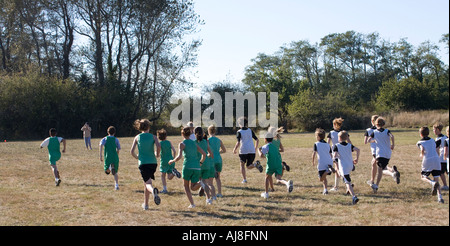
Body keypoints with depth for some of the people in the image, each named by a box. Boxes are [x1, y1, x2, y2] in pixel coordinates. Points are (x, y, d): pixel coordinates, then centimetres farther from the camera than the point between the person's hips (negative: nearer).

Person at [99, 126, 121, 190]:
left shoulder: (104, 139, 9)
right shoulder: (116, 139, 11)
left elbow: (101, 145, -10)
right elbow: (118, 150, 12)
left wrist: (100, 156, -13)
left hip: (108, 157, -1)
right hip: (115, 157, 1)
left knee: (107, 171, 12)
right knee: (115, 173, 13)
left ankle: (110, 167, -23)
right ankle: (116, 185, -4)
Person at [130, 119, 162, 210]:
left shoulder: (137, 137, 5)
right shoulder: (153, 136, 3)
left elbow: (132, 151, -1)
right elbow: (158, 146, -15)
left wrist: (137, 157, 18)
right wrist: (157, 155, 4)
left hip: (143, 163, -2)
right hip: (153, 162, 2)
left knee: (148, 183, -7)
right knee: (146, 182, 20)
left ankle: (153, 191, -44)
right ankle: (145, 204, 26)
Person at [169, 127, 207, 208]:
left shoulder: (182, 144, 0)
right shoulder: (194, 143, 16)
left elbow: (179, 157, -12)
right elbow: (204, 154, 10)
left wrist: (172, 161, 7)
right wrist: (200, 163, 24)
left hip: (188, 166, -4)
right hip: (197, 168, 4)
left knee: (186, 186, 18)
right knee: (192, 188, 12)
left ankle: (192, 204, 5)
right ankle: (199, 184, -22)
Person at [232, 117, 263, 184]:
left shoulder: (239, 132, -2)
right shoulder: (250, 130, 12)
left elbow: (238, 143, -12)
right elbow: (257, 140, 11)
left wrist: (235, 149, 4)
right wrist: (255, 149, 21)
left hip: (243, 151, -4)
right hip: (252, 151, 4)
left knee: (242, 165, 16)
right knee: (248, 166, 12)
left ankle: (244, 179, 8)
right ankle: (256, 164, -20)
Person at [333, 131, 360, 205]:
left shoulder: (337, 146, -6)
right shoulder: (349, 145, 5)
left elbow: (335, 155, -17)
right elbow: (357, 150, -8)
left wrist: (337, 155, 6)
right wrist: (357, 159, 1)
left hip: (343, 167, -6)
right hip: (350, 166, 6)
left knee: (347, 183, -9)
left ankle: (354, 197, -24)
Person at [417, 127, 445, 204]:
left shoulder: (420, 142, 2)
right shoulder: (433, 140, 15)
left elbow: (422, 150, -17)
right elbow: (437, 151, 14)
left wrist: (422, 155, 2)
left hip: (427, 161, -4)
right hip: (436, 160, 4)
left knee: (423, 177, 17)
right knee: (436, 179, 8)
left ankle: (433, 183, -15)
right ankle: (440, 197, -10)